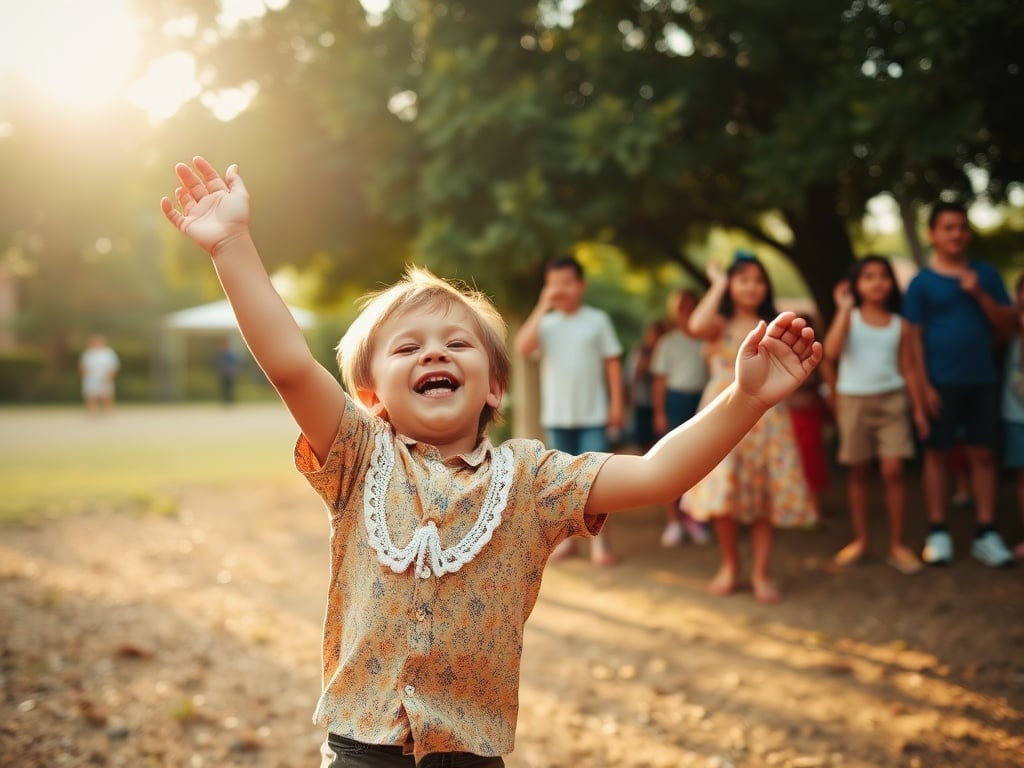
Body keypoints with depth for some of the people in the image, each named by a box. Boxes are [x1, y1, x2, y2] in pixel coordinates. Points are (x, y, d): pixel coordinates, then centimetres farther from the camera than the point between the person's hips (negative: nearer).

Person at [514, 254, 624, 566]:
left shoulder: (597, 319, 0)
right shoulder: (545, 322, 2)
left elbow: (612, 363, 2)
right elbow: (522, 348, -16)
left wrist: (616, 404, -2)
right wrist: (542, 308, -17)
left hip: (592, 415, -2)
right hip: (556, 415, 2)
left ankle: (599, 540, 5)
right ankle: (567, 538, 18)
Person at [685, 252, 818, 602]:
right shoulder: (720, 324, 2)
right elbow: (697, 325, -24)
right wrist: (718, 283, -14)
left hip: (766, 418, 2)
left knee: (765, 495, 1)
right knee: (723, 492, -4)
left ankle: (761, 571, 10)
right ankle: (729, 564, 15)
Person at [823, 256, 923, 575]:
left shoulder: (899, 324, 6)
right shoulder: (849, 318, 0)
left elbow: (907, 369, 8)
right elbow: (831, 351, -19)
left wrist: (918, 407, 3)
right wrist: (844, 308, -18)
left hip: (891, 399, 1)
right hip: (854, 399, -1)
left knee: (893, 470, -6)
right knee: (858, 472, 8)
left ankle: (897, 545, 3)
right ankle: (860, 540, 19)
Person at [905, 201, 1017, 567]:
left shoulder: (986, 273, 7)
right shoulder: (922, 282, -2)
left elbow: (1009, 325, 5)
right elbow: (914, 338, -4)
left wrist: (980, 295, -9)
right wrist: (923, 385, -10)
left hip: (982, 380, 3)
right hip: (941, 382, -3)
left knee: (983, 455, 4)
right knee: (937, 454, 4)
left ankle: (986, 534, 10)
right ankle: (938, 533, 11)